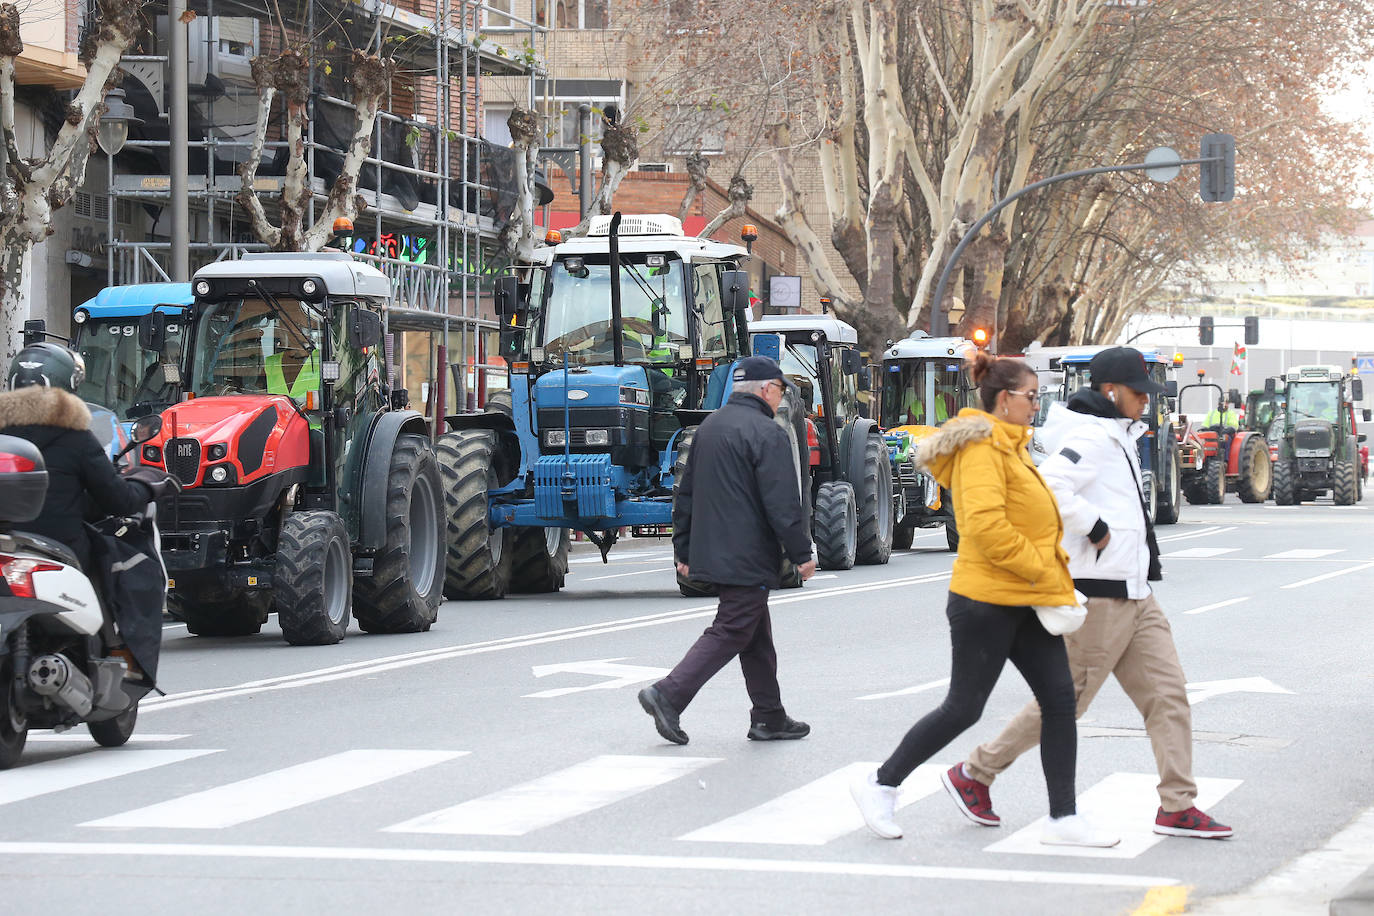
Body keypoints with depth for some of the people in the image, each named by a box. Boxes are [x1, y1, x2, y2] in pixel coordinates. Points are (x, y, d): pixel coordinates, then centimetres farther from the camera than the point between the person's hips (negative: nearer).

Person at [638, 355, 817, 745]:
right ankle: (668, 695, -13)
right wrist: (802, 554, -9)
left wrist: (684, 550, 23)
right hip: (748, 558, -9)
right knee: (730, 632, -4)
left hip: (711, 552, 9)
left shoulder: (708, 428, 13)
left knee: (757, 634, 15)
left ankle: (769, 716, 19)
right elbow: (783, 504, -18)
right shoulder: (767, 434, -14)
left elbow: (686, 494, 18)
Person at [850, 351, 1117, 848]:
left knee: (1060, 699, 1)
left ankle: (1063, 819, 3)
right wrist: (1043, 570, -21)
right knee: (963, 708, -2)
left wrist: (1052, 574, 13)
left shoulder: (1011, 447, 18)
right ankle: (880, 784, 14)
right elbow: (985, 523, -27)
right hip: (986, 601, -9)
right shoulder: (982, 447, -14)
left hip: (1025, 602, 9)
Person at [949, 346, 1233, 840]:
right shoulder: (1091, 436, -14)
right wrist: (1096, 529, -21)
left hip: (1132, 591, 10)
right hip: (1099, 594, -10)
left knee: (1167, 693, 4)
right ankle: (974, 774, 10)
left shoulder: (1116, 436, 18)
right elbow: (1051, 486, -29)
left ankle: (1177, 808, 4)